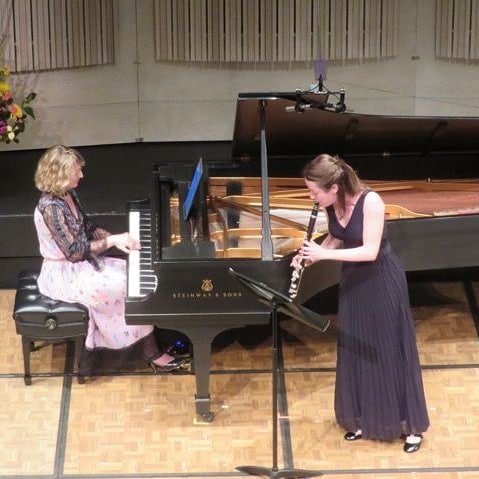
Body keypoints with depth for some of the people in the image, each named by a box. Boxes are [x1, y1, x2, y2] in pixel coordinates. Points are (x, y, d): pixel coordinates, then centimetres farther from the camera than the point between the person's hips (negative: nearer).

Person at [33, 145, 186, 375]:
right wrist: (112, 240, -24)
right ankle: (151, 353, 1)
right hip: (65, 275, -9)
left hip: (81, 263, 9)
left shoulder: (68, 195, 3)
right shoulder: (50, 207, -26)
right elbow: (74, 252, -27)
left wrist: (117, 239, -2)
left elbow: (87, 228, 13)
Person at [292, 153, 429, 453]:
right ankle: (364, 419, 28)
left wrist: (324, 255, -31)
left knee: (391, 352, 2)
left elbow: (370, 251, -30)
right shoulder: (332, 205, -8)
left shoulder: (370, 202, -28)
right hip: (353, 283, 7)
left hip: (382, 283, -6)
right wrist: (311, 256, -8)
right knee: (357, 353, 13)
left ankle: (411, 425, 16)